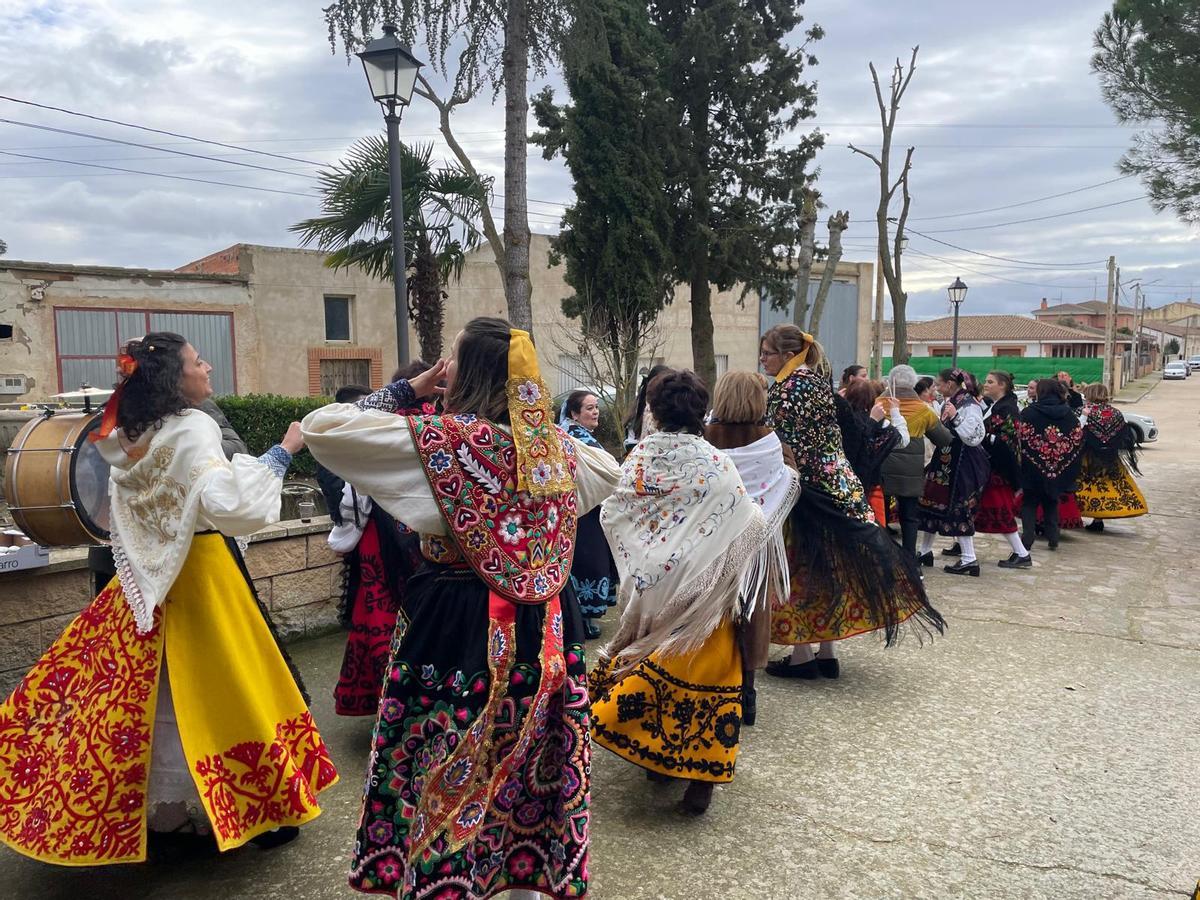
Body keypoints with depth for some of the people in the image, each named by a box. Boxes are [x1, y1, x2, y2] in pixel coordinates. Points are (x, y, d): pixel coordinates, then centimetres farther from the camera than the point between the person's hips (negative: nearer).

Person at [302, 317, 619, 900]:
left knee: (449, 783, 11)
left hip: (458, 628, -5)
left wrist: (407, 389, 0)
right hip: (546, 631, 6)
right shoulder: (552, 444, 2)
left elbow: (320, 427, -9)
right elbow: (610, 472, 24)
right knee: (533, 772, 19)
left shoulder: (438, 438, -14)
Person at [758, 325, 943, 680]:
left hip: (805, 489, -9)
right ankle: (826, 653, 19)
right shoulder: (819, 381, 14)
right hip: (839, 484, 9)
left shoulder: (786, 388, -14)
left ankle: (802, 655, 8)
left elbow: (779, 445, -18)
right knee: (830, 566, 11)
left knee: (800, 569, 1)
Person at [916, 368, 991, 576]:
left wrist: (955, 417, -26)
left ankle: (969, 560, 2)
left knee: (957, 509, -6)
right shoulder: (949, 403, 11)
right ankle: (925, 551, 23)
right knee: (930, 503, 12)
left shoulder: (969, 405, -15)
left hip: (962, 464, -9)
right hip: (946, 461, 9)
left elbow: (974, 437, -24)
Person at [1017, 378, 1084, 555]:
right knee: (1051, 503, 19)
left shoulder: (1028, 413, -9)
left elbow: (1018, 438, -11)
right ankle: (1053, 540, 19)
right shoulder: (1070, 415, 3)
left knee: (1029, 503, 6)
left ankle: (1027, 541, -4)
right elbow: (1078, 440, 8)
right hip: (1058, 469, 4)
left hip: (1032, 467, -3)